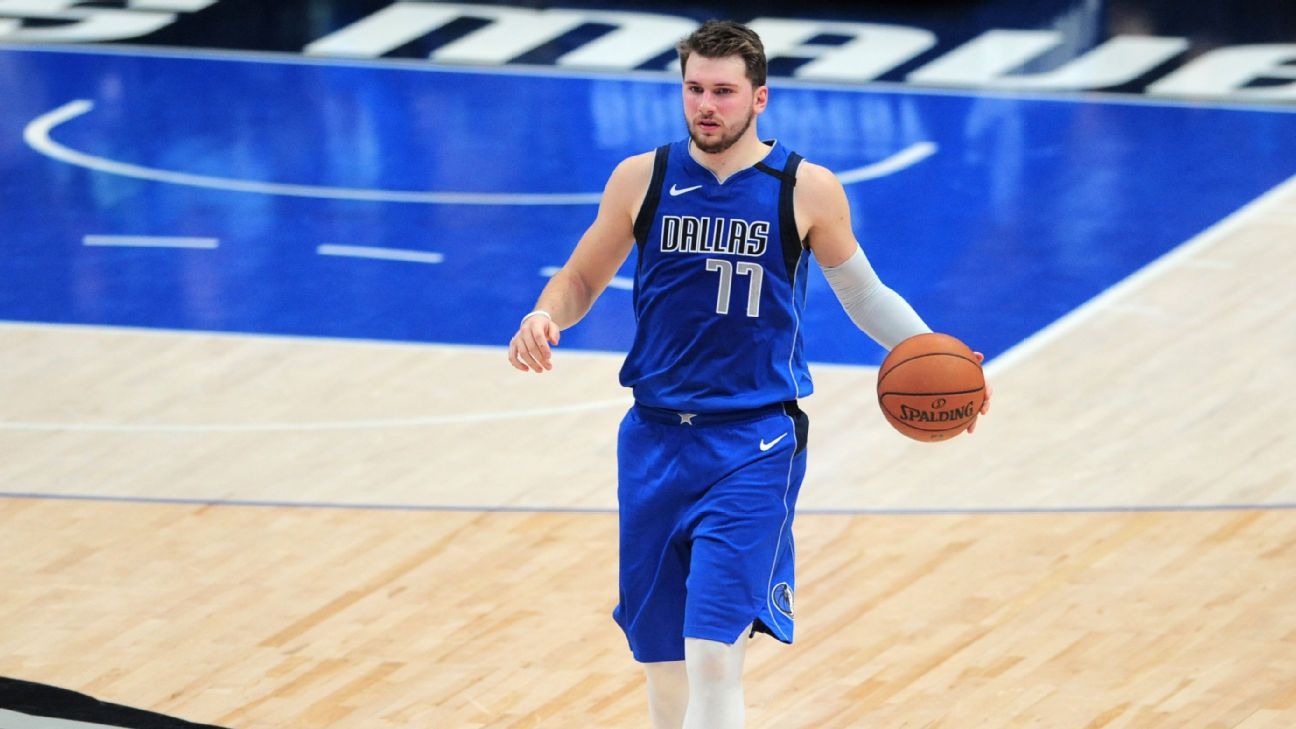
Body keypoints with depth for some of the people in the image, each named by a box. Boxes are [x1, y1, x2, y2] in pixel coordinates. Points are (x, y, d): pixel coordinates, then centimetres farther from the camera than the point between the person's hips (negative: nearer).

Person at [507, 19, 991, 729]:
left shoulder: (806, 190, -3)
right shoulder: (642, 179, 1)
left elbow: (862, 292, 12)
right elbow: (582, 279, 12)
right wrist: (544, 316, -11)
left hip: (754, 441, -3)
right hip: (655, 436, 3)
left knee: (714, 651, -16)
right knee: (660, 652, 8)